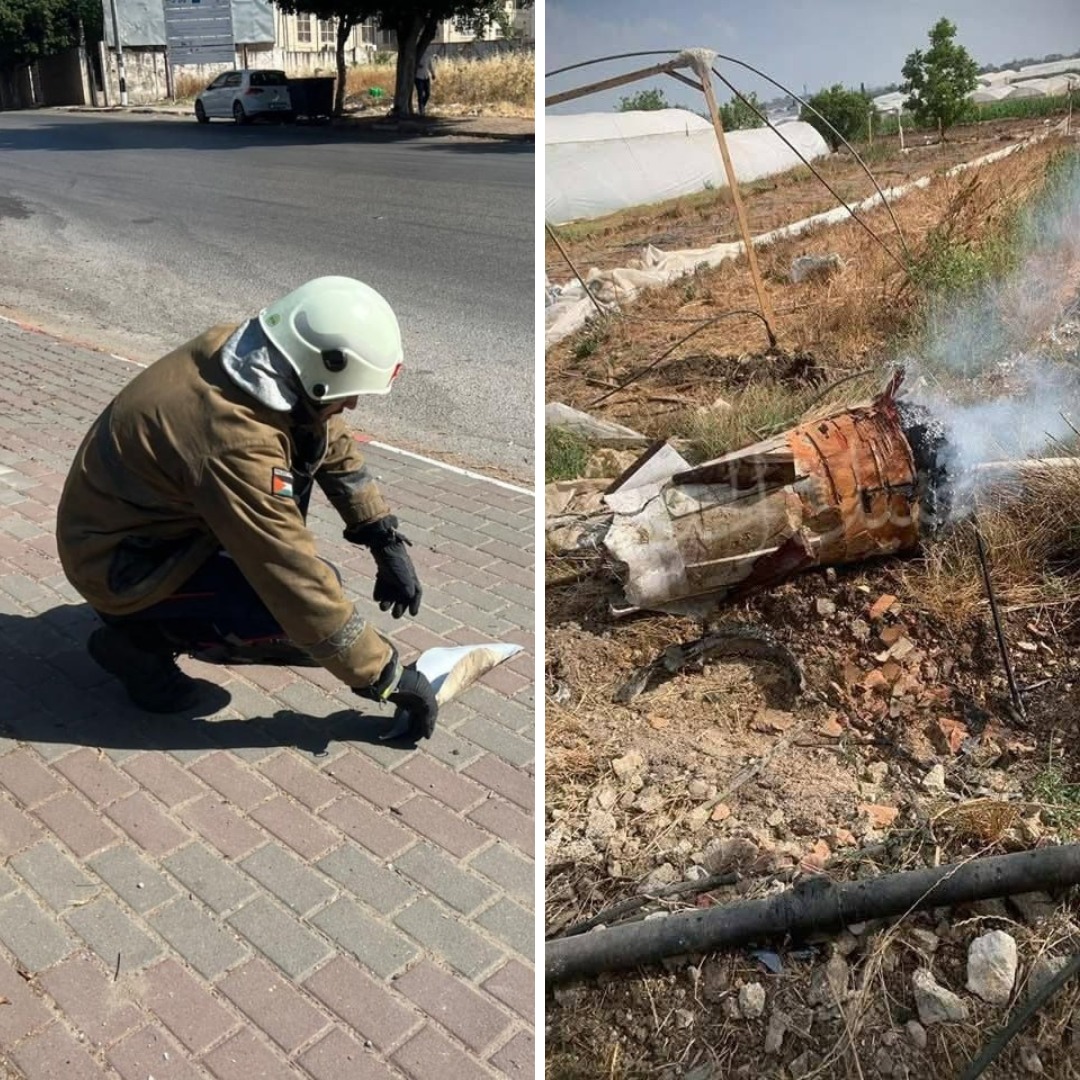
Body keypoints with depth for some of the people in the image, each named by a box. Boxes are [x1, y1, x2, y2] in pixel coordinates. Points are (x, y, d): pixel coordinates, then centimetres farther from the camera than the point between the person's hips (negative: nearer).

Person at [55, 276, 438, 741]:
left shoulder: (248, 350, -11)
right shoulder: (236, 446, -35)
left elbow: (334, 443, 4)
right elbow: (302, 587, -30)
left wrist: (387, 542, 1)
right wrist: (388, 677, -20)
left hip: (160, 510, 9)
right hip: (120, 559, -8)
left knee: (308, 444, 3)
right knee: (303, 599, -22)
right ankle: (140, 638, -2)